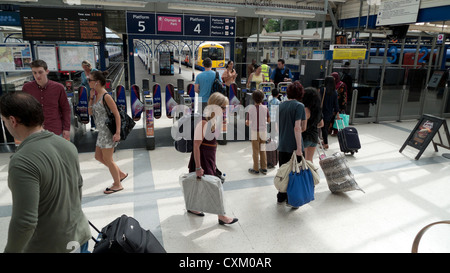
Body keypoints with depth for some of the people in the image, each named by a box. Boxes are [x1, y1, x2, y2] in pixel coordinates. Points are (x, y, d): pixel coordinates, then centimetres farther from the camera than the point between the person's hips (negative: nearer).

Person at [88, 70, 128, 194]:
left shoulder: (106, 96, -17)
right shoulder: (96, 95, 8)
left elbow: (117, 114, -18)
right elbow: (91, 112, 12)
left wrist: (118, 133, -23)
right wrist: (91, 97, 1)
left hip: (108, 131, -9)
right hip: (101, 131, 9)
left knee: (108, 159, 2)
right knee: (98, 157, 17)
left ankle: (117, 185, 19)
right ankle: (121, 174, 29)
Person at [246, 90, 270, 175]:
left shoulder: (251, 109, -10)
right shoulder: (265, 108, -5)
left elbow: (247, 123, -9)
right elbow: (268, 120, 5)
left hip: (254, 132, -2)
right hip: (263, 132, 2)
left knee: (256, 151, 6)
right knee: (263, 150, 13)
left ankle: (256, 169, 12)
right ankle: (264, 168, 18)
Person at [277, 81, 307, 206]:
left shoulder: (281, 105, 7)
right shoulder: (299, 106, -12)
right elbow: (298, 128, -19)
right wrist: (299, 148, -18)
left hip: (282, 145, 6)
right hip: (293, 146, -6)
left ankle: (281, 197, 28)